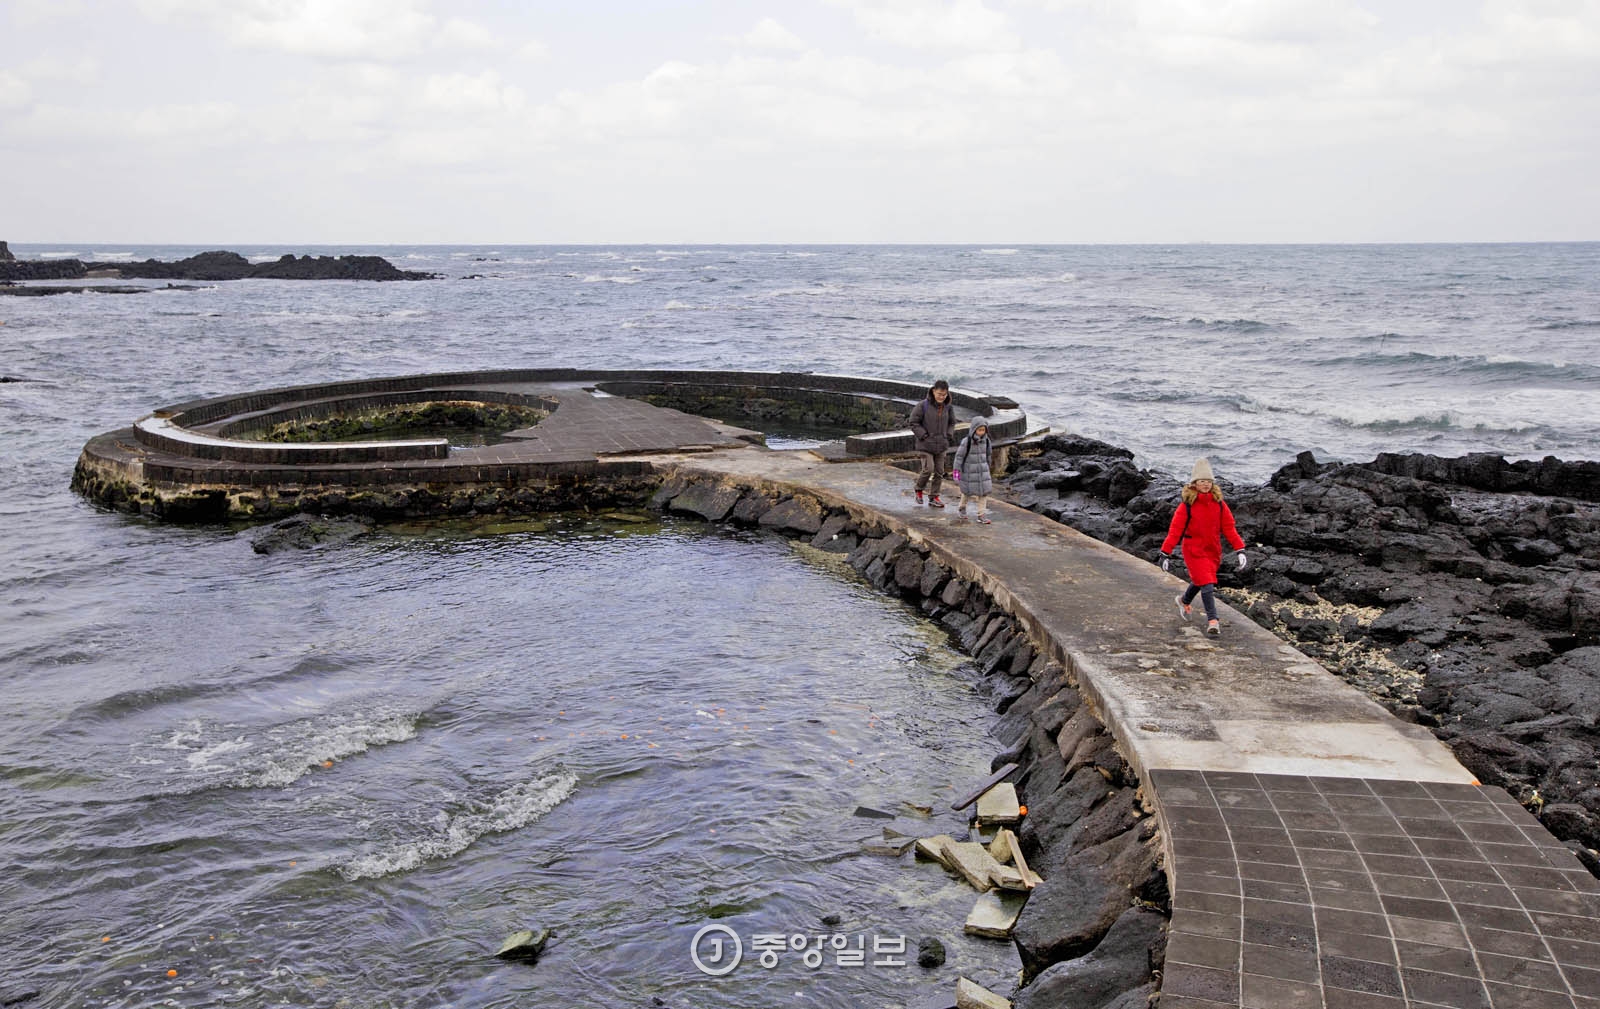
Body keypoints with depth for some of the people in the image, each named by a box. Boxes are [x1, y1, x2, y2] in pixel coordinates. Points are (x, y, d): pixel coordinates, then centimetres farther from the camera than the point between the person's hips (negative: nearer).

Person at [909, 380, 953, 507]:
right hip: (926, 445, -5)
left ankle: (933, 497, 18)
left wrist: (947, 435, 2)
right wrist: (924, 435, -14)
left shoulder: (948, 407, 0)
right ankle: (919, 489, 13)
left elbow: (952, 422, 15)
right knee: (928, 469, -13)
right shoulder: (923, 406, -14)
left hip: (941, 445, 5)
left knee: (939, 472, 7)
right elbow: (914, 423, -9)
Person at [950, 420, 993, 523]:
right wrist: (956, 470, -15)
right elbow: (959, 456, -13)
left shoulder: (986, 441, -2)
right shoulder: (966, 441, -17)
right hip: (969, 471, -4)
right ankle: (962, 507, 38)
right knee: (967, 491, 11)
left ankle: (982, 515, 3)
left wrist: (987, 467, 22)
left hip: (982, 470, 4)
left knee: (984, 491, -2)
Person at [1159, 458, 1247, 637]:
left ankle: (1184, 601, 49)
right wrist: (1165, 554, -14)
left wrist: (1240, 550, -7)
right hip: (1194, 550, -5)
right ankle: (1212, 621, -13)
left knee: (1200, 580, 20)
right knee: (1206, 583, -14)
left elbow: (1229, 528, 1)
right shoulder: (1187, 505, -12)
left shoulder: (1219, 504, -1)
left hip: (1213, 550, 5)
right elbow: (1175, 530, -11)